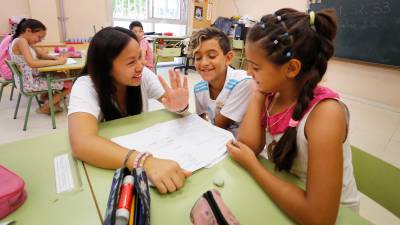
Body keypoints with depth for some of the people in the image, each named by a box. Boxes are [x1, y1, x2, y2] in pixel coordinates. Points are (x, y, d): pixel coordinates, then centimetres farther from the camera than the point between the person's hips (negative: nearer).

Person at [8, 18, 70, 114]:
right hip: (29, 83, -10)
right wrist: (57, 62, -32)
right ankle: (45, 108, 5)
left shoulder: (27, 42, 9)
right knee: (69, 84, -9)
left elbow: (40, 55, 19)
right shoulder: (21, 41, -20)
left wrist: (55, 57, -1)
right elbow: (32, 63, -34)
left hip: (31, 78, 10)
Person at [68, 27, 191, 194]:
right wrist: (145, 161, -52)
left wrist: (180, 106, -35)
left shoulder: (143, 75, -12)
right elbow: (82, 143, -39)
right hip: (105, 166, -4)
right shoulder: (85, 87, -23)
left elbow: (180, 106, -12)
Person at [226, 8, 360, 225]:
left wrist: (252, 165, -23)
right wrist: (258, 93, -19)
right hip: (280, 192, 5)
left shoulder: (325, 112, -29)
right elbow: (247, 147, -17)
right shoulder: (274, 93, -11)